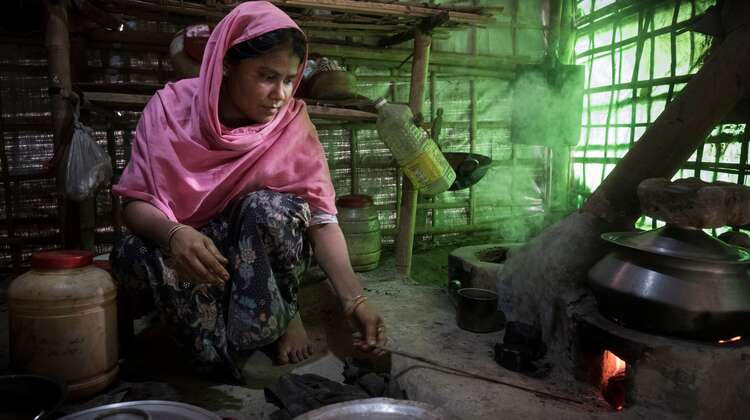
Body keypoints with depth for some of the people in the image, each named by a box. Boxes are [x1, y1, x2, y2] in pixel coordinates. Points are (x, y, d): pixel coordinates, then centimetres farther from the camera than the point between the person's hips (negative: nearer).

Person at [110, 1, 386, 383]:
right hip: (188, 250, 1)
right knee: (132, 254, -30)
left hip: (264, 256, 0)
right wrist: (174, 233, -39)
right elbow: (135, 202, -15)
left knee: (268, 207, -32)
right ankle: (222, 351, -9)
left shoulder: (292, 123, -14)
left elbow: (321, 217, -18)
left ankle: (282, 314, -5)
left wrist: (355, 300, -33)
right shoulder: (172, 108, -14)